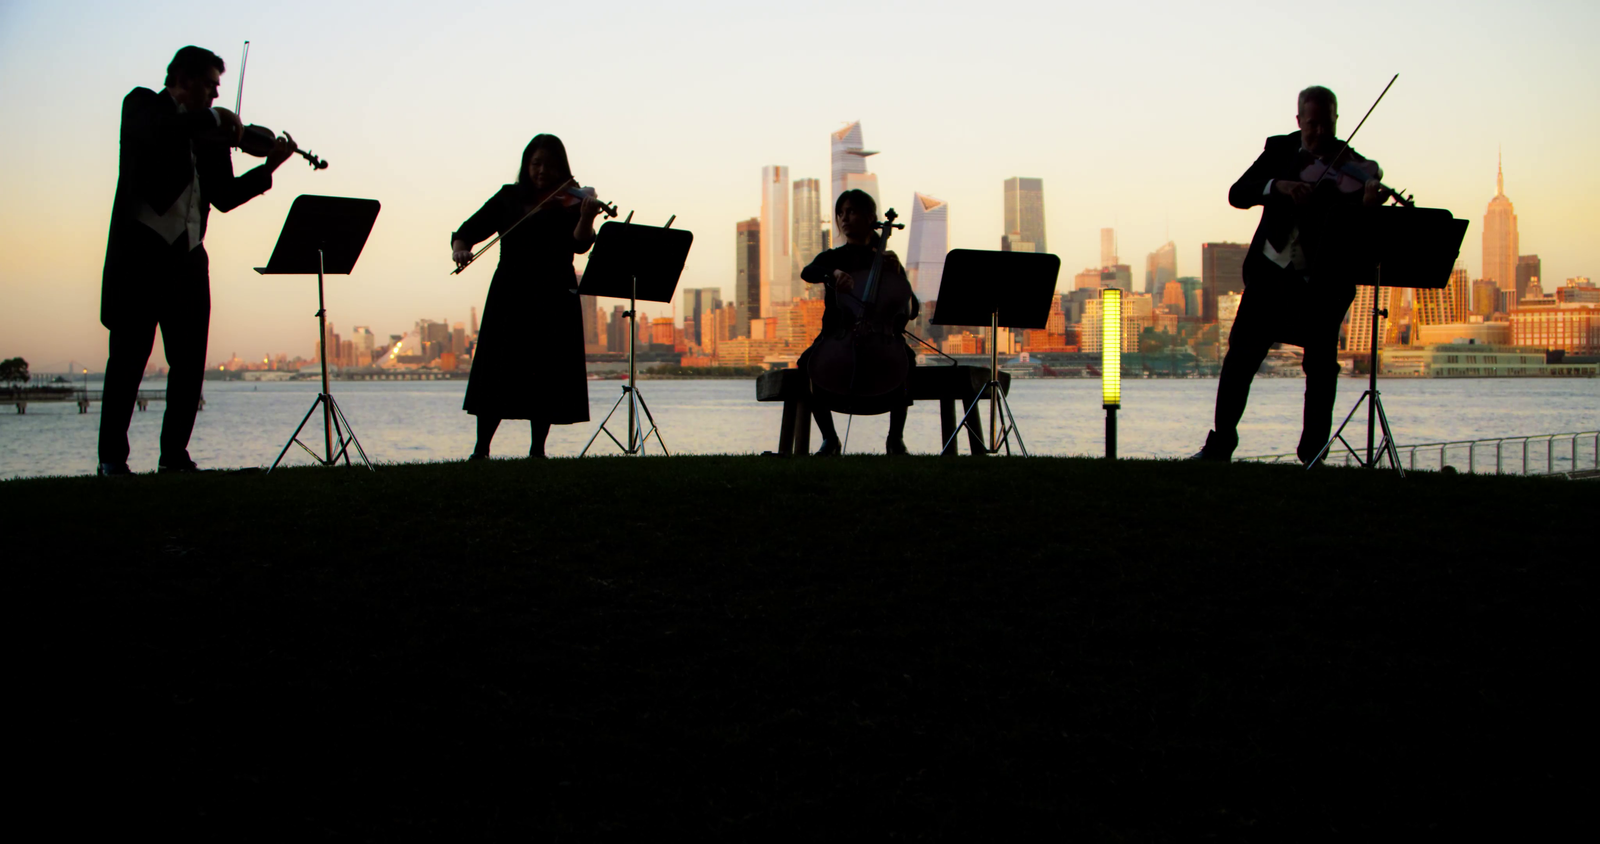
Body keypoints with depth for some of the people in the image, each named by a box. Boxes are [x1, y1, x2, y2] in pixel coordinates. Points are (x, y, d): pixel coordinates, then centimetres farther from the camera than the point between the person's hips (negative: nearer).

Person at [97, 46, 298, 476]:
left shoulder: (210, 134, 17)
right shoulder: (141, 104, 4)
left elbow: (224, 197, 13)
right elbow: (159, 132, -21)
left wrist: (268, 167, 3)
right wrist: (214, 119, -13)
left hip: (188, 256, 5)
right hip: (140, 248, -5)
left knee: (190, 361, 2)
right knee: (129, 354, -4)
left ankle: (175, 455, 11)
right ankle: (112, 457, 2)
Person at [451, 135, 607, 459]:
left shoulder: (569, 202, 2)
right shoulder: (509, 198, 10)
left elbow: (579, 244, -15)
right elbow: (468, 230, 11)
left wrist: (586, 217, -34)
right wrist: (459, 247, -10)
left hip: (554, 299, -2)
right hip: (509, 296, 2)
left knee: (546, 377, -2)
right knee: (495, 374, -1)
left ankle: (537, 450, 7)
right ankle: (481, 450, 5)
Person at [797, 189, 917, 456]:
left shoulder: (886, 260, 12)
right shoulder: (831, 258, 13)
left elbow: (911, 310, 3)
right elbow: (808, 272, -13)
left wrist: (896, 274, -12)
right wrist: (835, 273, -34)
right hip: (837, 336, 1)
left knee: (904, 358, -33)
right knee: (809, 362, -30)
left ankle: (896, 437, -17)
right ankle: (829, 438, -14)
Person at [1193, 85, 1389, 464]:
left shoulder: (1353, 169, -7)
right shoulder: (1280, 150, 2)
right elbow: (1237, 194, -8)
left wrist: (1368, 204, -39)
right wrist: (1277, 185, -26)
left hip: (1324, 281, -2)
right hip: (1271, 271, 2)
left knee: (1322, 367, -4)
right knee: (1242, 354, 1)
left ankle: (1313, 453, 8)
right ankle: (1220, 444, 12)